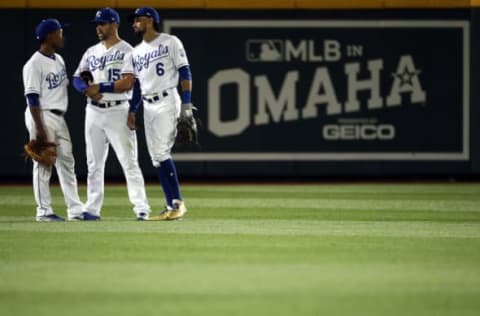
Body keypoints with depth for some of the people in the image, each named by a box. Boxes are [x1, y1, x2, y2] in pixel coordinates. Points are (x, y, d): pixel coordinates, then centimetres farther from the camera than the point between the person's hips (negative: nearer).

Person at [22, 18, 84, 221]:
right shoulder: (35, 64, -14)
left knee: (67, 162, 9)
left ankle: (75, 209, 12)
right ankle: (44, 211, 1)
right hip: (42, 116, -9)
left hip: (59, 117, 9)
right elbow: (32, 98, -17)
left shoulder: (59, 60, 13)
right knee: (43, 164, -4)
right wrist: (39, 127, -21)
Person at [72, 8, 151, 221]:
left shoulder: (127, 51, -5)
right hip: (94, 112, 6)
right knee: (94, 163, 9)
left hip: (118, 111, -6)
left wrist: (99, 87, -13)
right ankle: (92, 208, 15)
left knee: (129, 161, -9)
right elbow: (77, 78, 11)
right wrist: (87, 90, -11)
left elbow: (127, 83, -15)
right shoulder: (92, 52, 14)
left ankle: (141, 208, -10)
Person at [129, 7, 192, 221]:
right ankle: (172, 206, 5)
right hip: (147, 106, 7)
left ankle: (178, 202, -13)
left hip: (167, 101, -7)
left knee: (162, 152, -17)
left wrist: (187, 103, -14)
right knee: (156, 157, 2)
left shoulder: (170, 42, -1)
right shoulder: (136, 51, 17)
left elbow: (184, 72, -6)